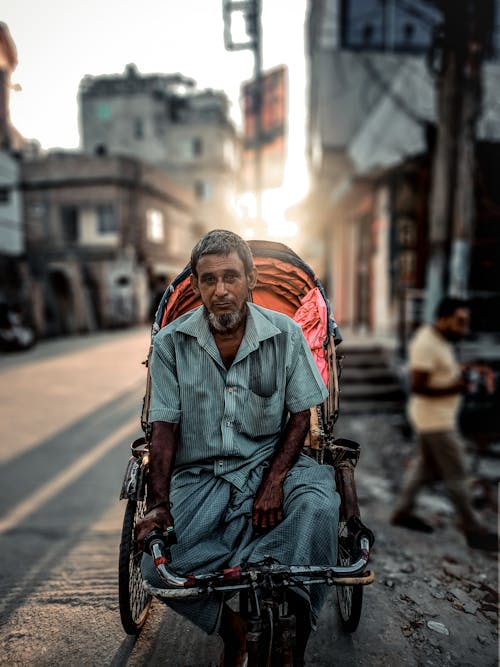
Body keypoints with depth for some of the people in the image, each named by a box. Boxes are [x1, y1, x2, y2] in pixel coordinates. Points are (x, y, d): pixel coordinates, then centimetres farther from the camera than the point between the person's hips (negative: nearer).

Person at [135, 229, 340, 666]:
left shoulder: (286, 335, -5)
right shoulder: (170, 343, -5)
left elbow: (300, 415, 0)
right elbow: (165, 427, -1)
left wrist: (275, 481, -15)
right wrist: (158, 505, -11)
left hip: (271, 460, 0)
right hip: (198, 474, 1)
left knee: (318, 503, -31)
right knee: (157, 568, -20)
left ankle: (295, 630, -9)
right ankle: (234, 630, 7)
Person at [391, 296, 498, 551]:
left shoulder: (439, 339, 7)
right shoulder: (426, 344, -24)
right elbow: (417, 387, -25)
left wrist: (469, 369, 5)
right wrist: (455, 389, -23)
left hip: (440, 416, 10)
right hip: (434, 420, -10)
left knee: (425, 464, 18)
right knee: (456, 473, 1)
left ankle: (403, 511, 31)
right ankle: (473, 529, 14)